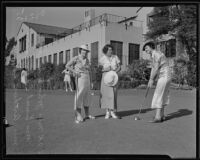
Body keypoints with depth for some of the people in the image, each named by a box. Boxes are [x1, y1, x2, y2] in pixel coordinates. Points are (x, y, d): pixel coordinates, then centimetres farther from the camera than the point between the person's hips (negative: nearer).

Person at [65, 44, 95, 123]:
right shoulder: (76, 58, -4)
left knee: (87, 97, 10)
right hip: (80, 79, -7)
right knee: (79, 97, -8)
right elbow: (67, 66, -3)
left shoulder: (87, 60, 14)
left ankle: (87, 114, 20)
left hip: (87, 79, 7)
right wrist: (74, 72, -15)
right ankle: (78, 116, -3)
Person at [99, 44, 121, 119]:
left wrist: (115, 71, -14)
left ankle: (113, 112, 7)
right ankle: (107, 112, 8)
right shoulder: (102, 59, -3)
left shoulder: (115, 57, 4)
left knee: (113, 94, -1)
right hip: (105, 77, -1)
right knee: (105, 94, -2)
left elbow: (119, 67, 5)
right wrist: (105, 69, -17)